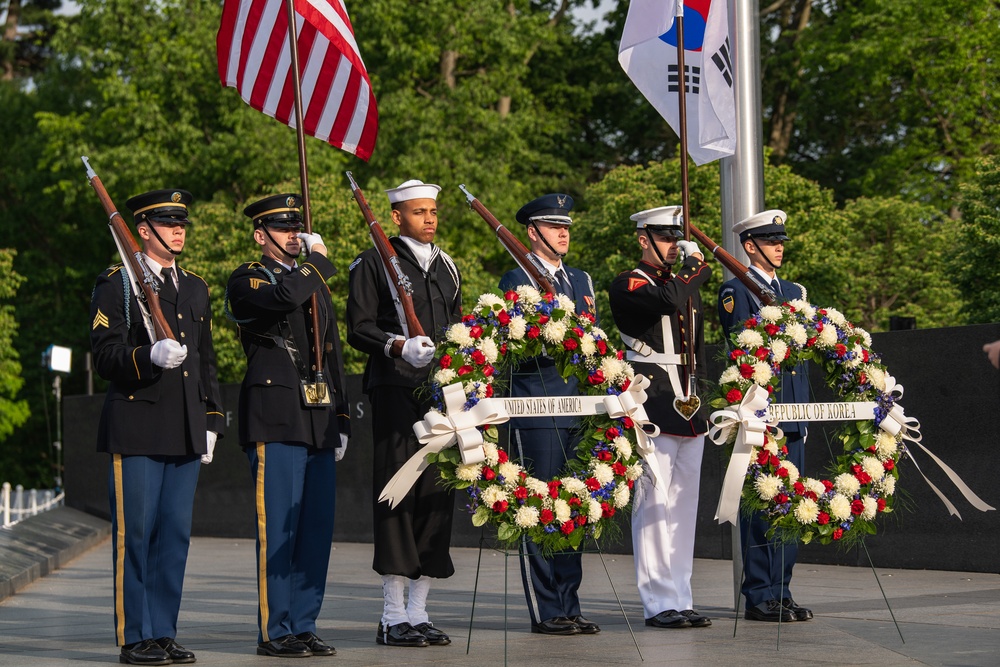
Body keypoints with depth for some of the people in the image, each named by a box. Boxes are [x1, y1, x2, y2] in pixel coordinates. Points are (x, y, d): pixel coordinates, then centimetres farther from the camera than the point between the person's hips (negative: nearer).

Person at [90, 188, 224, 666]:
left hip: (186, 431, 6)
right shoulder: (117, 285, -1)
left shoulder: (195, 288, 19)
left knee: (176, 533, 6)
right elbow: (106, 355, -9)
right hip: (137, 428, -6)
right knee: (135, 533, -3)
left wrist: (212, 421, 15)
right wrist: (150, 356, -27)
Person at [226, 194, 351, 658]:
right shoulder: (247, 281, 0)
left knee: (316, 528, 6)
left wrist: (341, 419, 18)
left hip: (319, 420, 7)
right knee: (278, 528, -6)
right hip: (276, 419, -7)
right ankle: (275, 631, -1)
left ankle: (304, 625, 13)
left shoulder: (316, 284, 22)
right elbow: (283, 298, -23)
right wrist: (317, 259, -7)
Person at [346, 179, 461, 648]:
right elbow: (358, 329, -5)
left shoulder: (446, 267, 20)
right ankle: (393, 618, -3)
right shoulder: (374, 264, 1)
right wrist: (400, 346, -21)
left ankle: (418, 613, 11)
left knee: (437, 493, 4)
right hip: (395, 392, -6)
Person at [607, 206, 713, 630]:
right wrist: (696, 266, -8)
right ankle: (659, 603, -4)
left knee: (684, 506, 7)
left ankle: (679, 599, 12)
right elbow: (667, 302, -24)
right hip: (650, 406, -8)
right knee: (654, 503, -8)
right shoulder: (627, 286, -3)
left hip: (689, 410, 8)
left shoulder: (688, 285, 21)